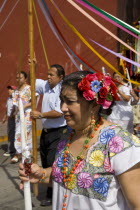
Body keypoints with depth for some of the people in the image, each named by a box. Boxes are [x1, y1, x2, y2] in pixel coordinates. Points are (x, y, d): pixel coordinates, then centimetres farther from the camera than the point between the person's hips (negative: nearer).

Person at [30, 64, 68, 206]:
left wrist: (40, 115, -19)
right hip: (46, 131, 9)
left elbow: (59, 112, -25)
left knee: (52, 164, -6)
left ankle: (52, 196, 9)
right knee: (45, 162, 17)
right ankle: (50, 192, 33)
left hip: (58, 132, -9)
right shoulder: (46, 85, 6)